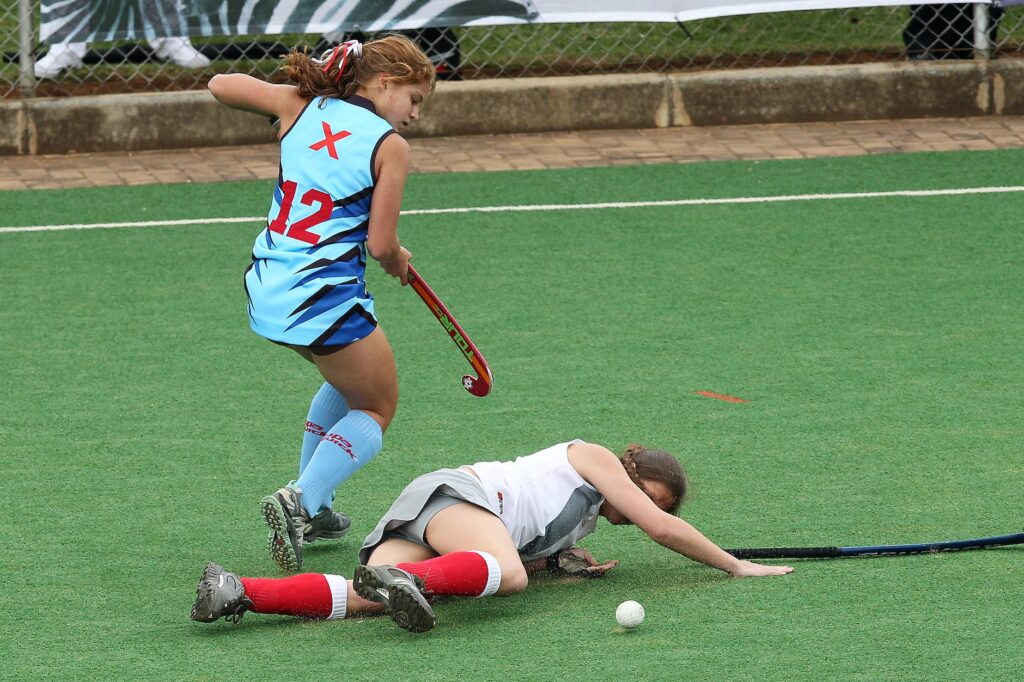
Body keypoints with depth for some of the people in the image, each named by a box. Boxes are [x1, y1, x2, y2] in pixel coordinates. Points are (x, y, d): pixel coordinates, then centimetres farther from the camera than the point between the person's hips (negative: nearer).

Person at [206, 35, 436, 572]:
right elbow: (380, 245, -10)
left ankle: (311, 508, 28)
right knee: (376, 410, 15)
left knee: (349, 381, 32)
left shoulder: (300, 106, 5)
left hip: (265, 294, 7)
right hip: (324, 301, -7)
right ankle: (301, 501, -10)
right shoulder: (390, 146, -8)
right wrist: (398, 261, 14)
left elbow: (221, 84, 16)